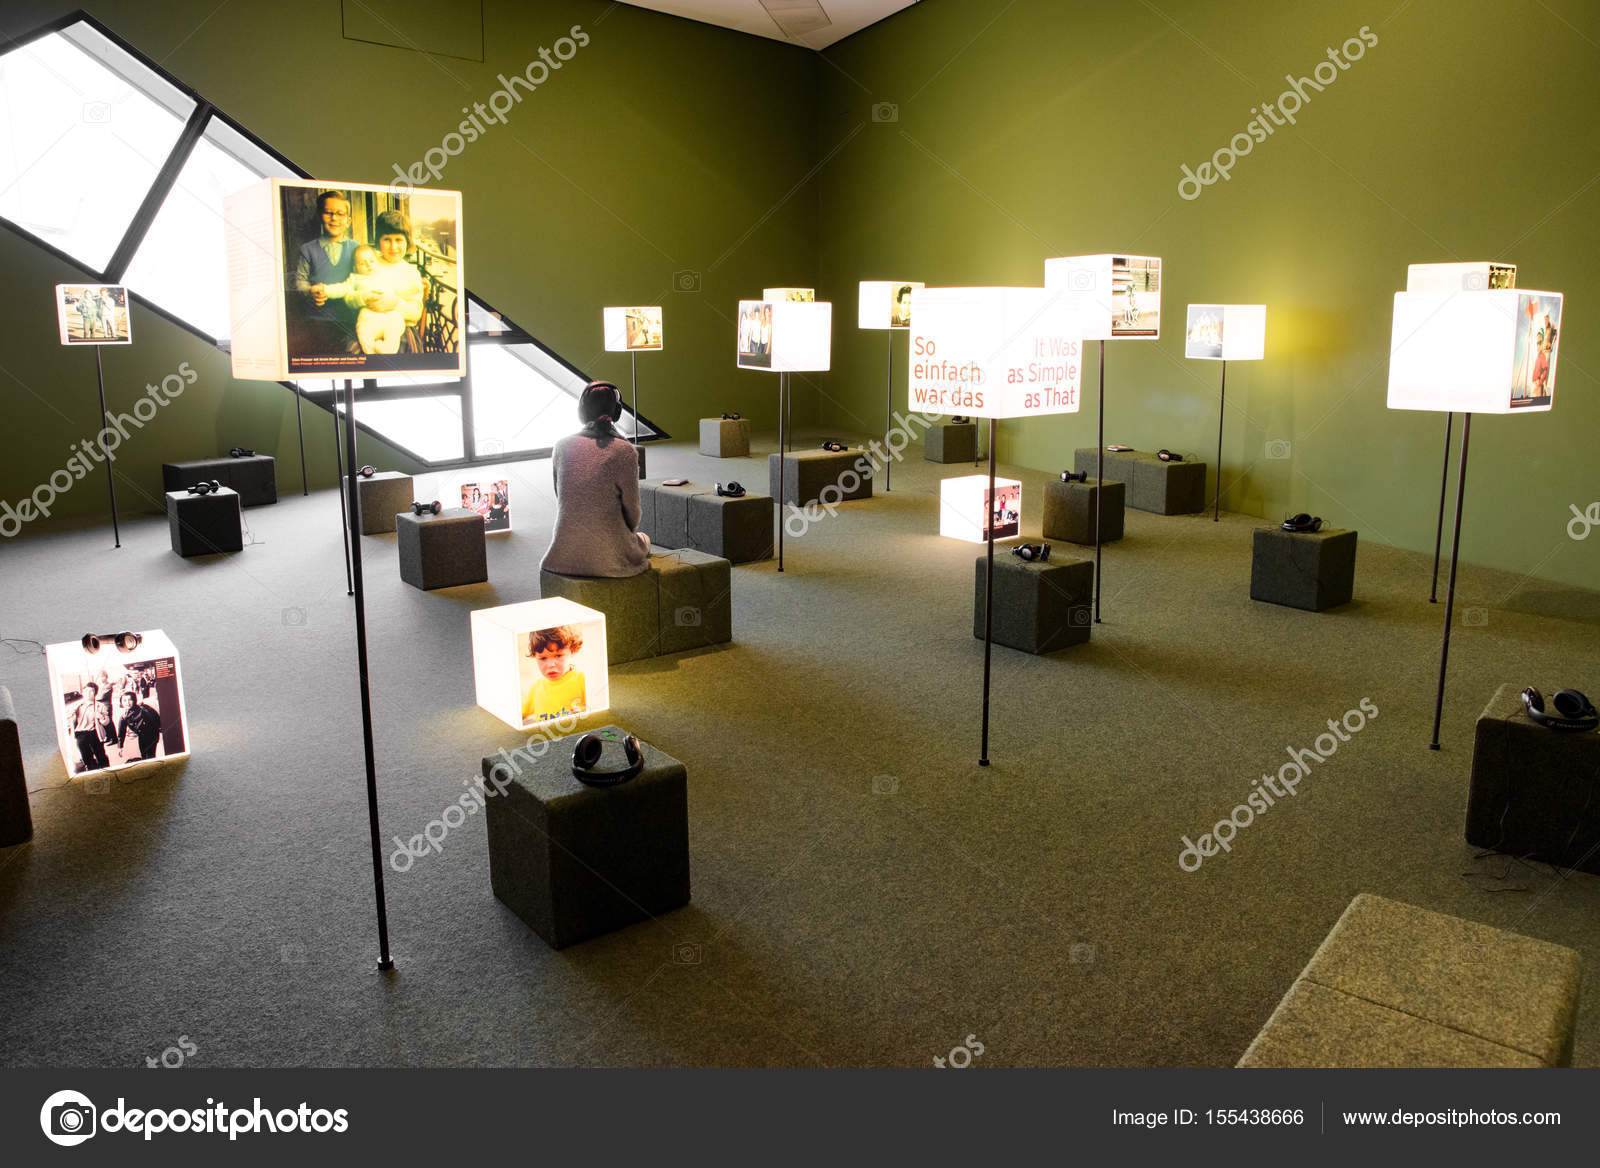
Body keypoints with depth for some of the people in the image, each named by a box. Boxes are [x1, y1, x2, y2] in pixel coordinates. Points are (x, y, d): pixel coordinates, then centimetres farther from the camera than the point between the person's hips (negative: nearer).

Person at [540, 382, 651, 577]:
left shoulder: (562, 446, -1)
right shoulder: (624, 451, -12)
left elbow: (560, 496, 8)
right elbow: (631, 509, -6)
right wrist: (629, 532, 16)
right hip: (610, 556, -3)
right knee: (643, 540, 32)